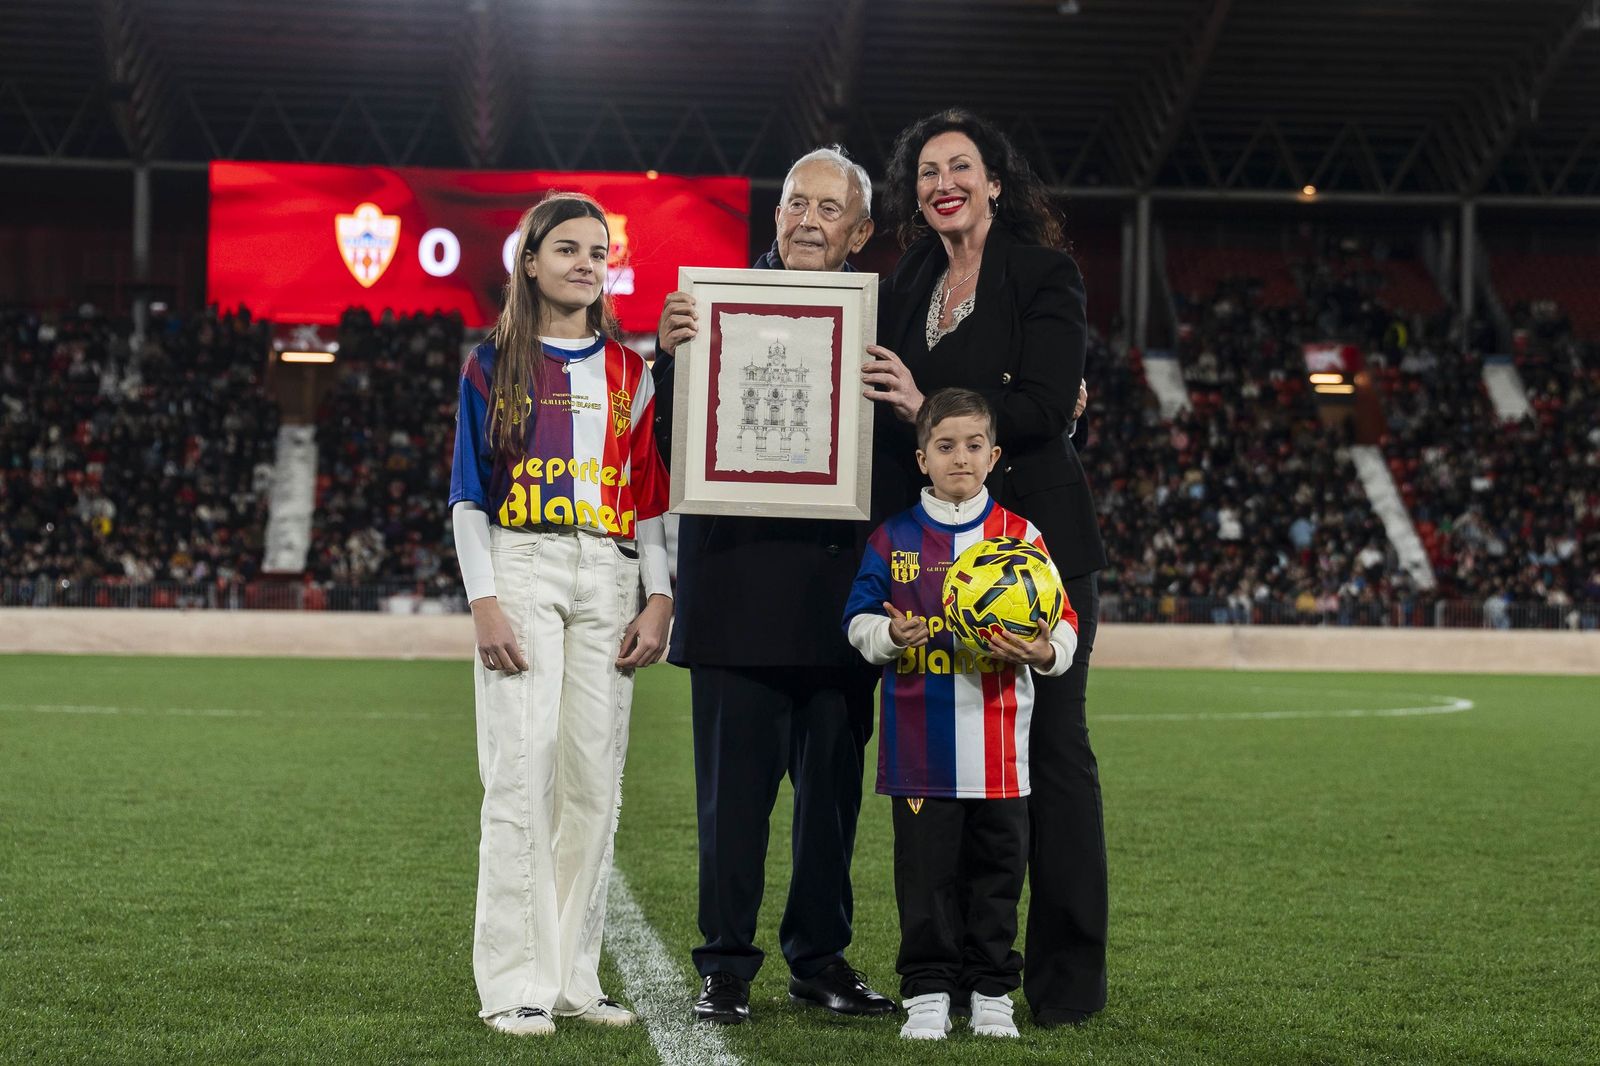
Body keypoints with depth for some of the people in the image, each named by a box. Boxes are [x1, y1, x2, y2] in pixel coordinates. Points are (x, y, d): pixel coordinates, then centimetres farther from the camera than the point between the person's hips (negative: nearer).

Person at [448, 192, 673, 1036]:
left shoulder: (628, 372, 14)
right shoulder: (492, 366, 7)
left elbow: (649, 498, 12)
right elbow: (468, 493, 2)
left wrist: (659, 598, 0)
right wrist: (484, 601, -9)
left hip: (610, 579, 3)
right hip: (520, 571, -3)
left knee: (595, 777, 2)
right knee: (521, 771, -10)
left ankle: (576, 976, 9)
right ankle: (516, 985, -7)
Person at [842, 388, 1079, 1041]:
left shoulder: (1020, 536, 5)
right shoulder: (893, 539, 6)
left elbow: (1062, 622, 6)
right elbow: (859, 618, 8)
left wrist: (1045, 652, -15)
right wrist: (889, 634, -13)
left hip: (998, 746, 1)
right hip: (920, 741, 0)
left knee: (996, 867, 6)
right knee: (926, 870, 2)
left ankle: (990, 991, 16)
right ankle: (927, 991, 10)